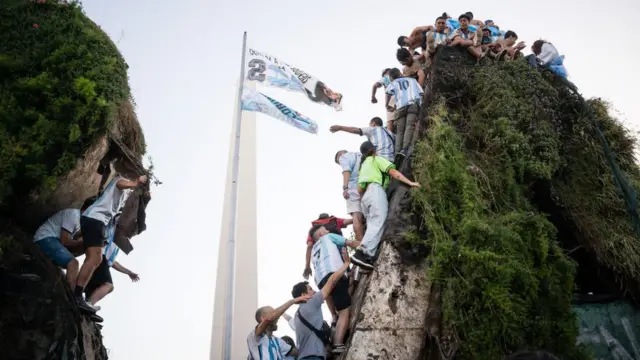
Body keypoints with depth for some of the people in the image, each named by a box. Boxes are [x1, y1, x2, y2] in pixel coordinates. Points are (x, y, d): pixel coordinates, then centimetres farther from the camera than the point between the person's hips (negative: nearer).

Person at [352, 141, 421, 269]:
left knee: (372, 226, 0)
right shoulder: (376, 159, 15)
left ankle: (368, 256, -19)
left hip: (365, 196, 8)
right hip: (375, 191, -8)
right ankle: (362, 253, -39)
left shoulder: (363, 165, 34)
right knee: (378, 223, -21)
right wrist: (410, 182, -1)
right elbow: (393, 172, 2)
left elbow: (360, 189, 26)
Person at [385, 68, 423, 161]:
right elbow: (421, 92, 20)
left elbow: (389, 92, 4)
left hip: (401, 106, 0)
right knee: (410, 127, -16)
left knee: (400, 130, -1)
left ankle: (397, 151, -21)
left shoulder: (393, 83, 26)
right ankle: (405, 149, -36)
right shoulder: (412, 80, 32)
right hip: (414, 104, 0)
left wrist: (387, 104, 18)